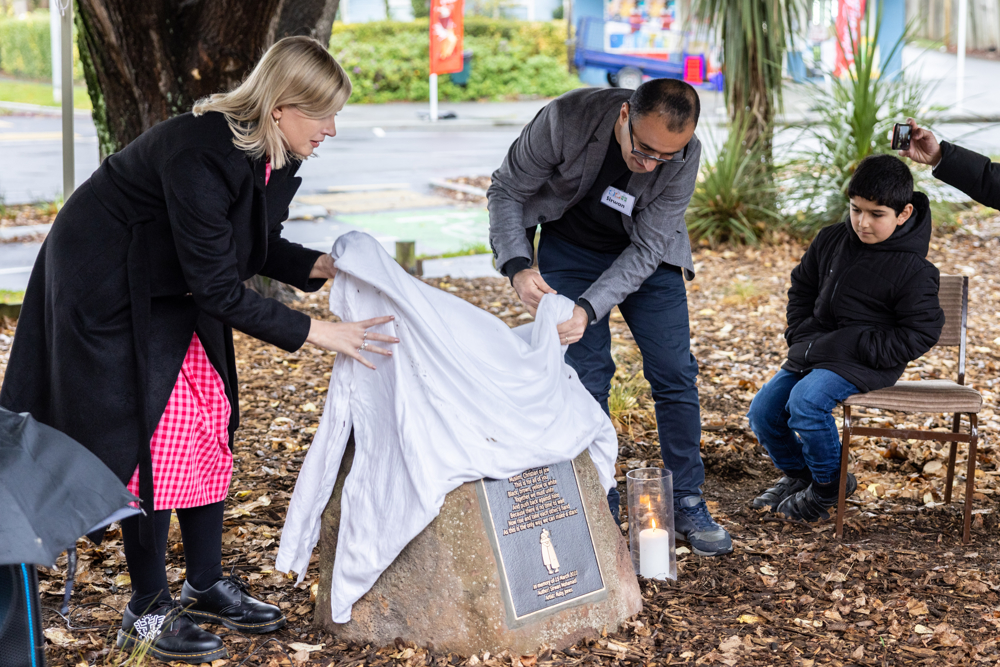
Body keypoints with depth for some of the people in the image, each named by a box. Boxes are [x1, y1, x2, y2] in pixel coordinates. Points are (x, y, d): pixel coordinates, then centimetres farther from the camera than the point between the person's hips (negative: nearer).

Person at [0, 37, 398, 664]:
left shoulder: (267, 155, -7)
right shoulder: (199, 154, -34)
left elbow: (256, 246, 8)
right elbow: (219, 289, -31)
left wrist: (319, 266, -10)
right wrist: (316, 331, -28)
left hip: (172, 294, 9)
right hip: (105, 291, -9)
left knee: (210, 420, 6)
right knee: (151, 435, -8)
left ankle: (206, 585, 17)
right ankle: (148, 608, 4)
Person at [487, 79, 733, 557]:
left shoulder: (684, 155, -29)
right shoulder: (568, 119, -33)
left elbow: (646, 248, -25)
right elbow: (506, 190, -19)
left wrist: (589, 309, -37)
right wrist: (517, 266, -35)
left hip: (645, 254, 1)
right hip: (571, 247, -1)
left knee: (676, 375, -1)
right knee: (585, 378, -6)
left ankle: (687, 504, 13)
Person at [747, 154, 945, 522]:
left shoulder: (914, 269, -14)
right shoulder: (830, 241, 3)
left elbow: (919, 334, -14)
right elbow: (801, 288, 18)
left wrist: (852, 348, -20)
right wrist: (802, 337, 2)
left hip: (868, 364, -7)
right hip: (817, 351, 7)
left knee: (806, 401, -30)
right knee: (763, 411, -2)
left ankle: (829, 486, -6)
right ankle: (797, 473, 26)